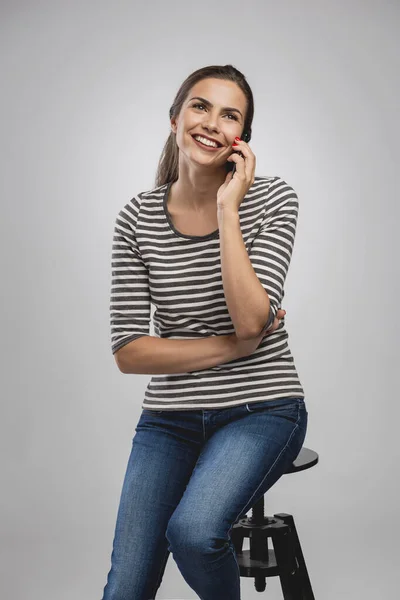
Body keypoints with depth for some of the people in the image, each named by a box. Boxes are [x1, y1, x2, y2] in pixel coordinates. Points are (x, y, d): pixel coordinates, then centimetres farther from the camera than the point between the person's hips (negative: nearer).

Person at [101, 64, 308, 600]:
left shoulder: (273, 199, -7)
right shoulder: (137, 218, -3)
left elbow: (251, 320, -21)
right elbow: (128, 352, -6)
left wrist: (227, 208, -20)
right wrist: (233, 347, -14)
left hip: (261, 410, -2)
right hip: (169, 419, 2)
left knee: (192, 529, -27)